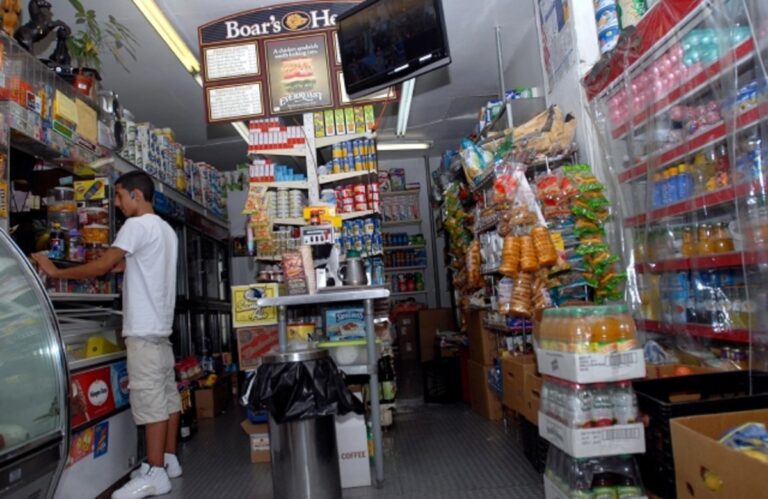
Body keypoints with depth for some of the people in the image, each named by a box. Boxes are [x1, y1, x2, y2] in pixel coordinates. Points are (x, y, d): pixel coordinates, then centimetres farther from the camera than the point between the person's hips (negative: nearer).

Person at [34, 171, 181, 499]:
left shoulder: (137, 225, -11)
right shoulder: (166, 230, 18)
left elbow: (102, 267, -13)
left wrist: (56, 272, -3)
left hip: (144, 328, -9)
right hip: (160, 325, 9)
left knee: (149, 397, -7)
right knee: (166, 393, 11)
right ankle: (169, 460, 20)